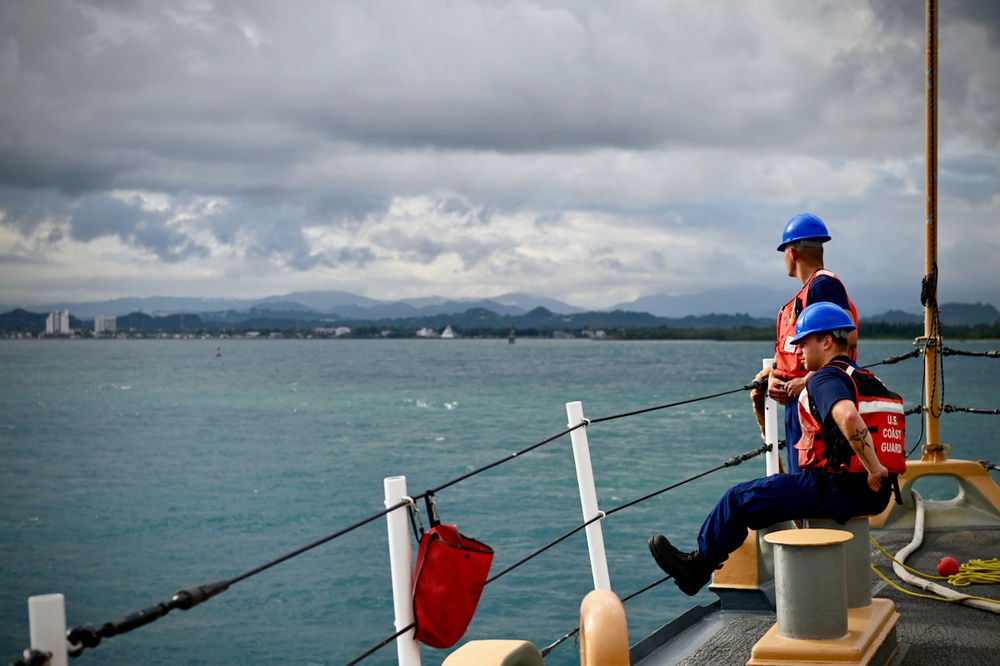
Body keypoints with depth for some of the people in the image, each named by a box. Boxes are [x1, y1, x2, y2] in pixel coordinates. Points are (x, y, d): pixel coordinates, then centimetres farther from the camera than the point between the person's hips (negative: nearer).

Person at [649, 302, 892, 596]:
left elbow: (848, 417, -34)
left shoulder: (825, 378, -14)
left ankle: (698, 566, 16)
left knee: (741, 499, -1)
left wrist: (873, 468, -27)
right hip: (873, 494, 10)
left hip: (842, 490, -10)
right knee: (781, 485, 31)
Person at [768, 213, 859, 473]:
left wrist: (808, 380, -22)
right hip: (796, 399, 10)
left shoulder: (823, 284, -10)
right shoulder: (802, 295, 20)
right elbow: (784, 350, 25)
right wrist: (772, 378, 6)